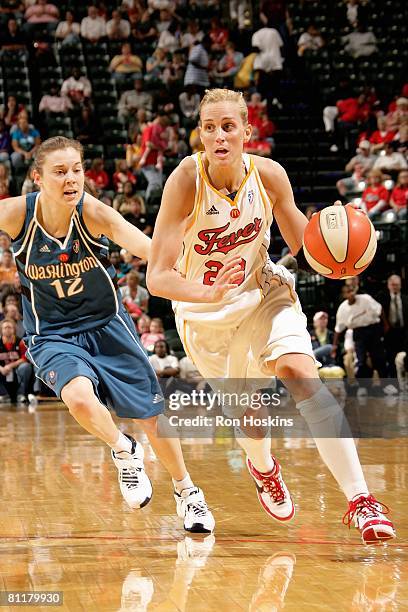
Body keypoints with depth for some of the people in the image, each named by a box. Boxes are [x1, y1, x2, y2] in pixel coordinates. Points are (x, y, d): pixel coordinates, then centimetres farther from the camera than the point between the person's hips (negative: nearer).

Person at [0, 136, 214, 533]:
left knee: (151, 414, 6)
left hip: (106, 325, 1)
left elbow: (149, 248, -36)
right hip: (51, 335, -1)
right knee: (80, 398, -31)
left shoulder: (93, 213, -23)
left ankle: (186, 492, 33)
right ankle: (124, 452, 2)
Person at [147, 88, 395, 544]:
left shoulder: (269, 174, -17)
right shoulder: (185, 180, -26)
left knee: (300, 372, -24)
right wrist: (209, 294, -47)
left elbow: (303, 243, 1)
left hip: (263, 292, 1)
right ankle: (262, 468, 51)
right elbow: (157, 278, -29)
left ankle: (359, 497, -25)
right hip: (205, 313, -1)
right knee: (247, 415, 13)